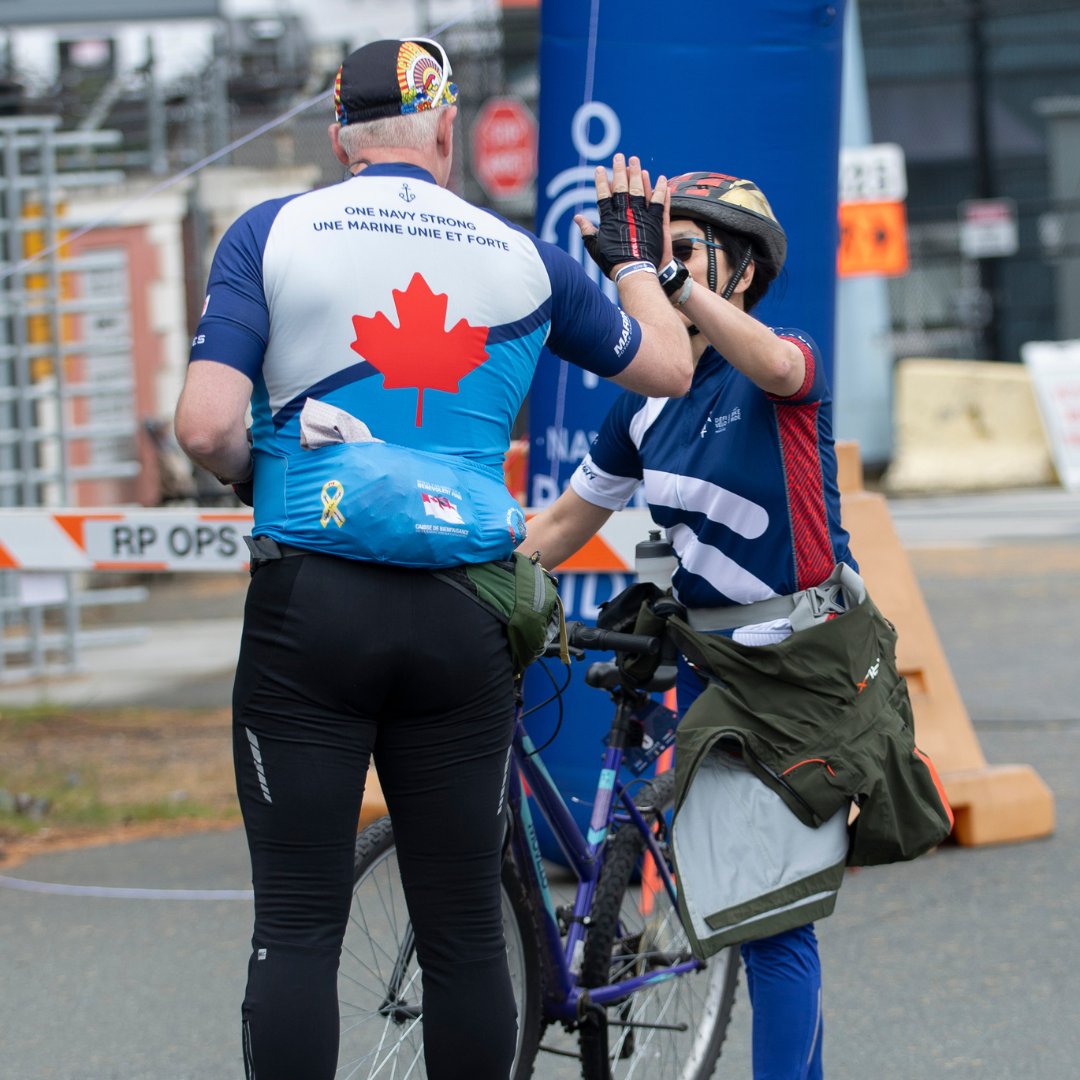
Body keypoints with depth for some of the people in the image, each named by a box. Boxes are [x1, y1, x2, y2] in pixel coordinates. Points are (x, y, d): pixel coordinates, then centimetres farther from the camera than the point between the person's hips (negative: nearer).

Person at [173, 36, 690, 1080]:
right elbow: (667, 368, 22)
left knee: (298, 924, 0)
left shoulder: (271, 233, 1)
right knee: (464, 926, 8)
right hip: (463, 622, 2)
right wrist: (636, 254, 39)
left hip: (310, 603, -1)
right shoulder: (520, 257, 8)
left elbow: (206, 427, -9)